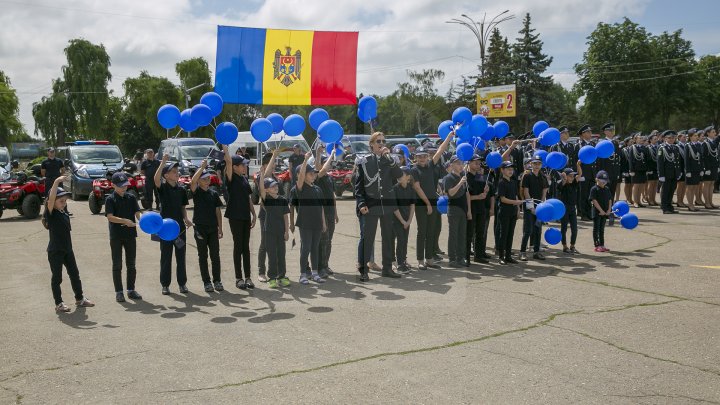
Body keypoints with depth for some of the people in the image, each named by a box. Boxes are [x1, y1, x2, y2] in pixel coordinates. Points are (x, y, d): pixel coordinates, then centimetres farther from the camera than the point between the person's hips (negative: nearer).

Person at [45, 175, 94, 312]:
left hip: (67, 249, 7)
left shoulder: (65, 214, 8)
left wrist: (69, 246, 17)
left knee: (75, 274, 13)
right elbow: (51, 198, -30)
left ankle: (80, 299, 26)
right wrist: (56, 182, -39)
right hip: (55, 251, -7)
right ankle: (58, 304, 12)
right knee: (57, 277, 3)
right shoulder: (50, 214, -13)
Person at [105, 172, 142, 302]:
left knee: (131, 264, 10)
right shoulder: (110, 199, -7)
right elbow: (110, 217, -16)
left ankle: (131, 290, 21)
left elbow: (137, 213, -1)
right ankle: (118, 292, 11)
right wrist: (125, 221, -30)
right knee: (117, 265, 4)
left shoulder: (131, 197, 4)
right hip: (116, 236, -4)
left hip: (130, 234, 4)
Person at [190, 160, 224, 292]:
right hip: (200, 227, -3)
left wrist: (220, 228, 5)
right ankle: (206, 282, 10)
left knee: (215, 255, 5)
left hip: (213, 228, 3)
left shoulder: (214, 193, 8)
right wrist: (202, 167, -26)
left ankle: (217, 281, 13)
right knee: (203, 256, 4)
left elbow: (218, 211, 9)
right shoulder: (196, 191, -1)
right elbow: (192, 181, -24)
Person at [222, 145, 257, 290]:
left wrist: (253, 214, 13)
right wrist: (224, 145, -23)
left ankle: (247, 277, 13)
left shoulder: (244, 178, 12)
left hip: (245, 216, 6)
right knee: (238, 246, -1)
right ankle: (238, 278, 6)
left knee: (246, 246, 8)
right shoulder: (231, 178, -8)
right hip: (235, 216, -6)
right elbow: (228, 161, -23)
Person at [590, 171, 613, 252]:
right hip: (597, 212, -6)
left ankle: (602, 245, 17)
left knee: (602, 229, 12)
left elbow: (610, 200, 9)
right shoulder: (594, 189, -9)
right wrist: (601, 210, -17)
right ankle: (597, 246, 3)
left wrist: (609, 210, -4)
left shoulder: (607, 189, 9)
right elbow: (594, 200, -15)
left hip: (605, 212, 6)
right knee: (596, 229, 1)